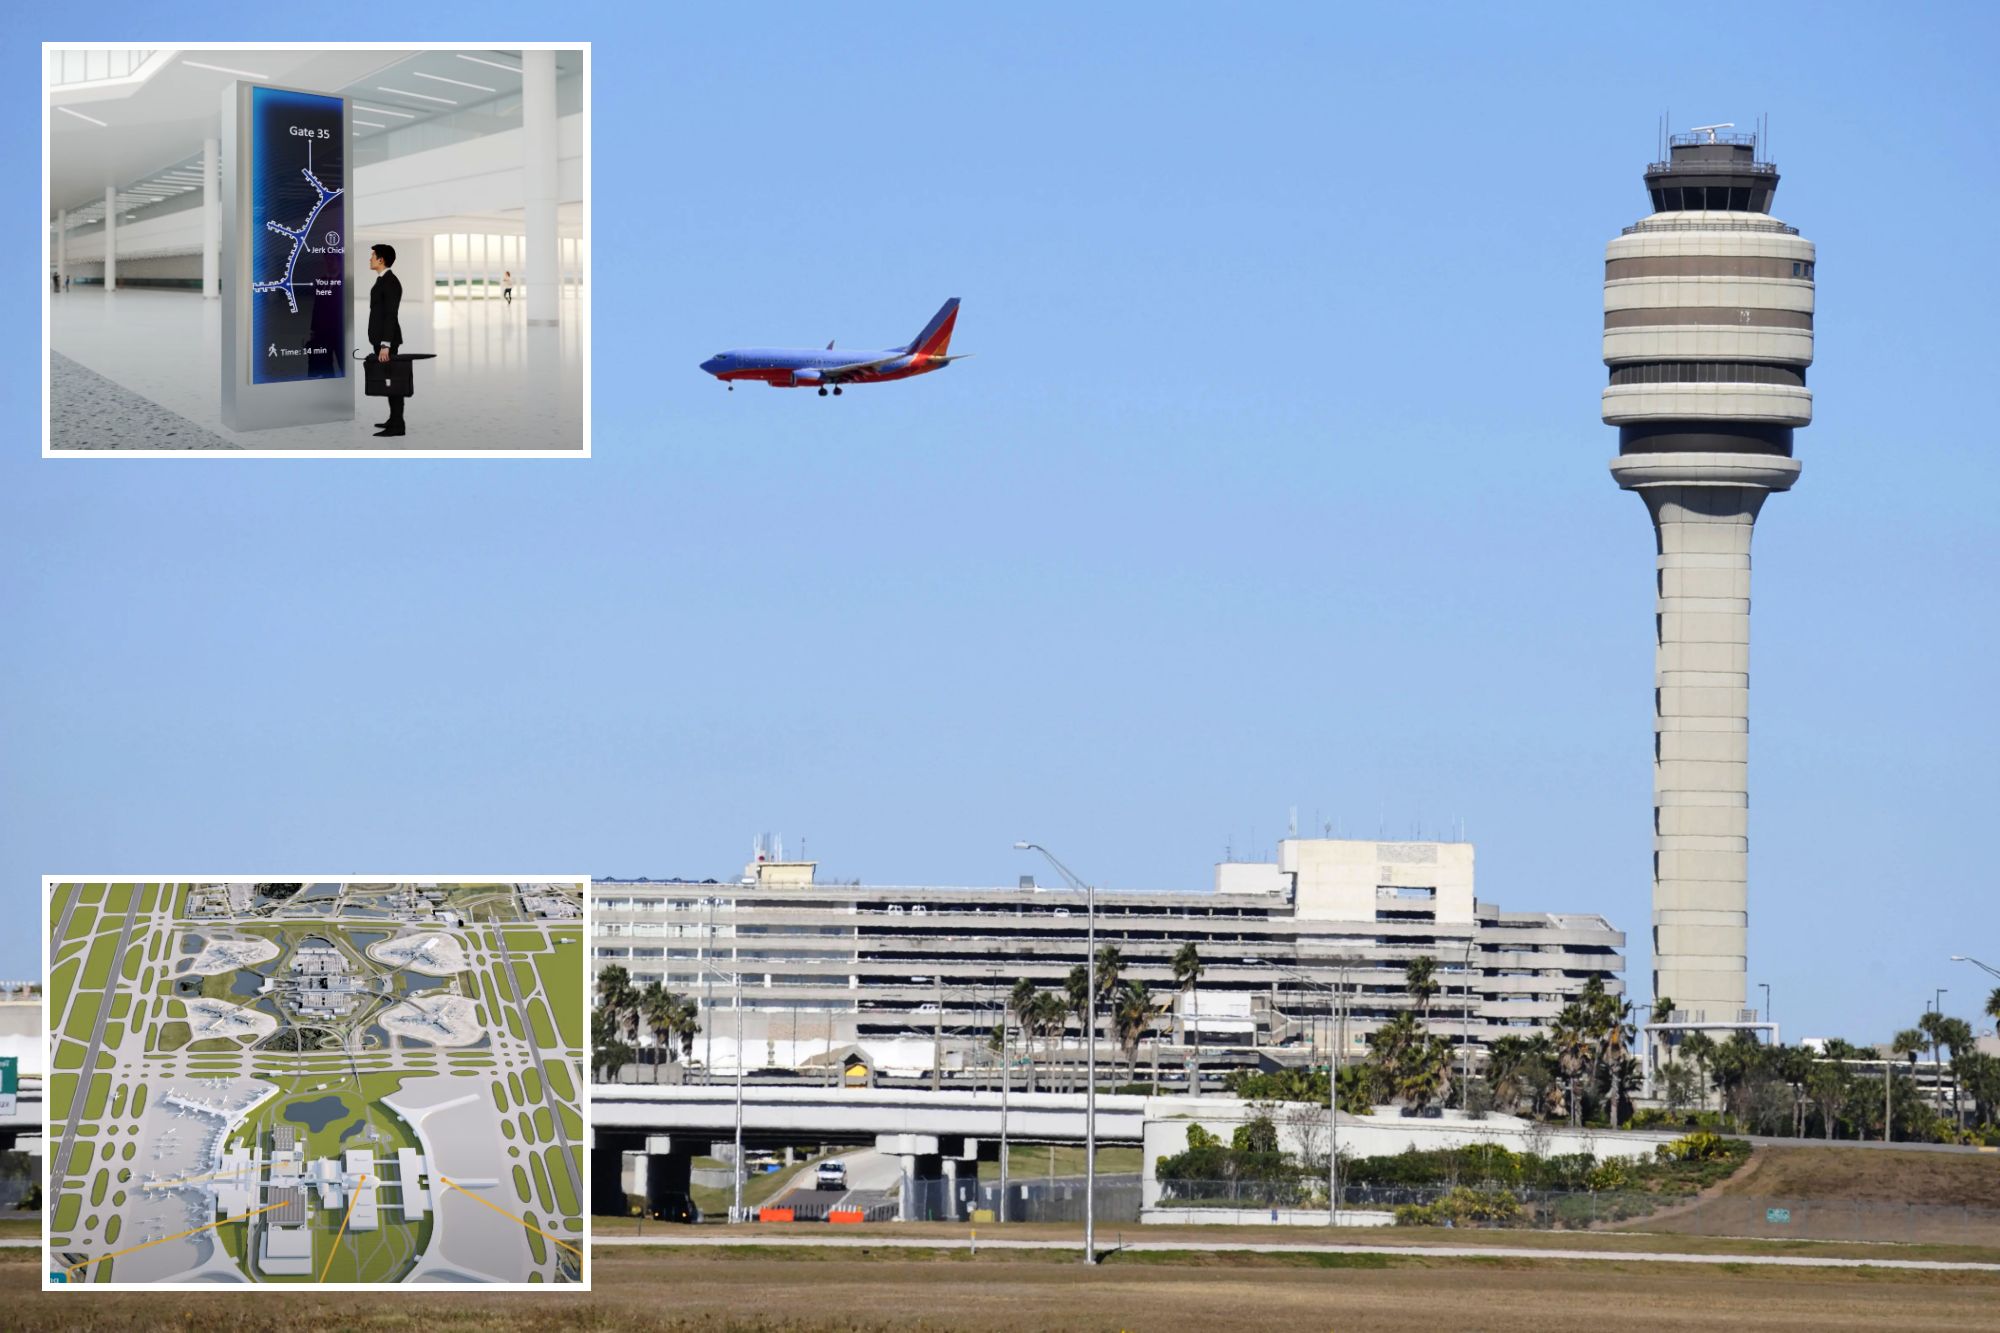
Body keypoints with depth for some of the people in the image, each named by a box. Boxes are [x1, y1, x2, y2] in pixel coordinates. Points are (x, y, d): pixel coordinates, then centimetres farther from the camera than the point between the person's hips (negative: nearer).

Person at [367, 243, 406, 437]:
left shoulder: (390, 282, -17)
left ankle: (397, 426, -5)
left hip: (387, 339, -10)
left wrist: (385, 344, -23)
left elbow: (391, 315, -20)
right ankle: (394, 419, 21)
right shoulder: (383, 281, 13)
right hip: (381, 338, 10)